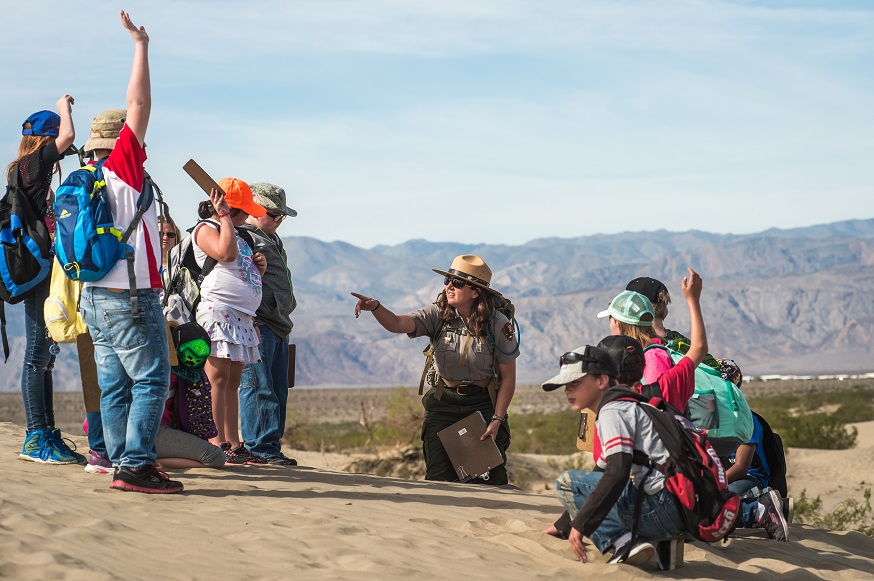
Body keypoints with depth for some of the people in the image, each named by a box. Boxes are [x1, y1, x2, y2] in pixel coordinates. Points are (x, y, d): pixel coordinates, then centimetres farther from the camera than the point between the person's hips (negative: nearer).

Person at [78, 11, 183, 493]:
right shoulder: (121, 168, -11)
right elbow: (139, 104, -12)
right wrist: (140, 45, -6)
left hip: (95, 296, 9)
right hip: (130, 295, -9)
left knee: (114, 385, 9)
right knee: (151, 381, -6)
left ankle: (122, 463, 11)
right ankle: (136, 466, -10)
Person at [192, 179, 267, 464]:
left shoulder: (235, 233, 26)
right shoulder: (205, 229, -2)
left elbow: (247, 277, 31)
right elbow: (226, 253, -22)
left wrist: (259, 267, 9)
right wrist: (224, 216, -13)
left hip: (242, 313, 10)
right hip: (218, 309, -10)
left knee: (233, 381, 8)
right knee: (218, 377, -13)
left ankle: (234, 445, 7)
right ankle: (218, 444, -16)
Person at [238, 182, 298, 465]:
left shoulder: (271, 239, 24)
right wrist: (249, 323, -23)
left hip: (279, 326, 10)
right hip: (257, 326, -10)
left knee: (278, 391, 9)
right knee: (259, 388, -10)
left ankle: (272, 448, 12)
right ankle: (258, 448, -9)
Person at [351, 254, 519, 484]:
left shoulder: (498, 325, -11)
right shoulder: (438, 315, -8)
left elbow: (508, 377, -6)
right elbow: (397, 324, -23)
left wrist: (497, 420, -11)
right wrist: (375, 307, -43)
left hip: (482, 405, -1)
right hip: (443, 403, 1)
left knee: (490, 479, -1)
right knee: (438, 479, -4)